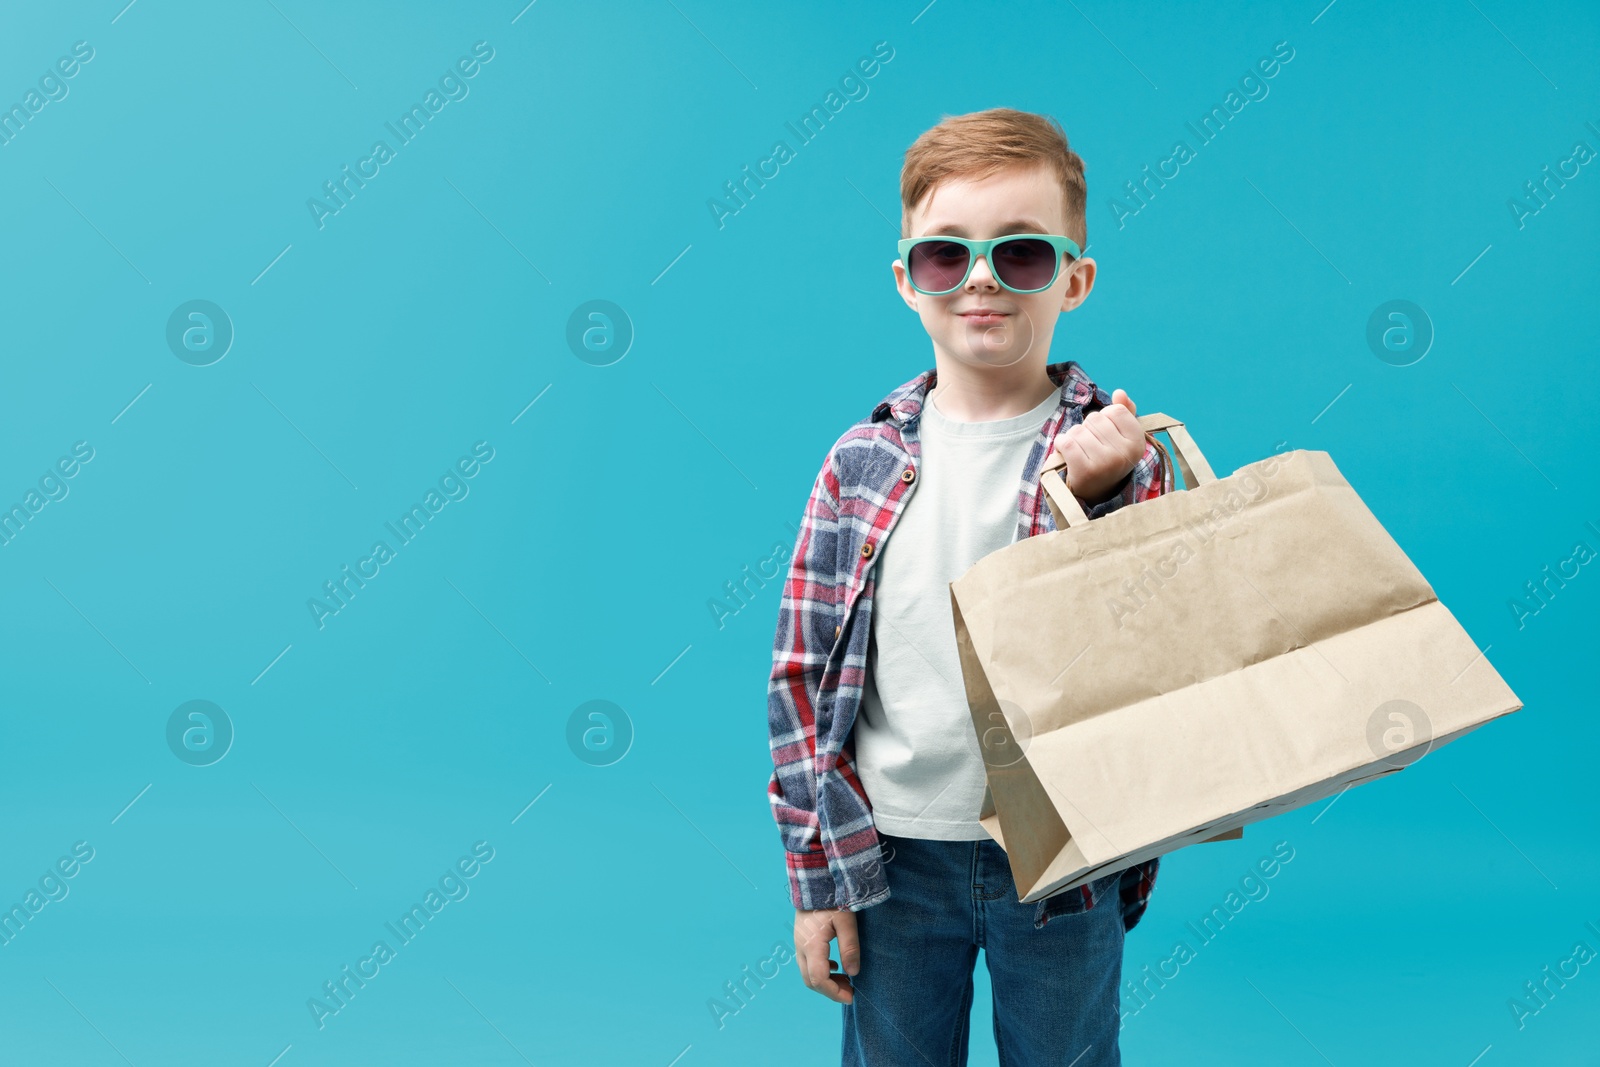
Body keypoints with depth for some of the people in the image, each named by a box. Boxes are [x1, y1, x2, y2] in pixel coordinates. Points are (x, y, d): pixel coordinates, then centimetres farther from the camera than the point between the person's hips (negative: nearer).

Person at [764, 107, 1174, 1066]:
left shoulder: (1118, 455, -5)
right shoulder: (864, 464, -4)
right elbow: (804, 675, -1)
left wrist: (1100, 496, -25)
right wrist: (818, 876, -2)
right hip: (896, 859, 1)